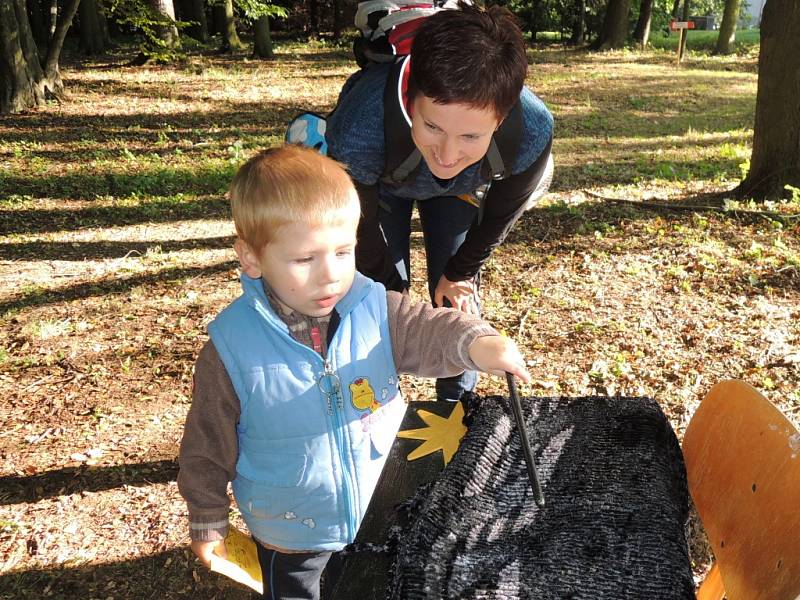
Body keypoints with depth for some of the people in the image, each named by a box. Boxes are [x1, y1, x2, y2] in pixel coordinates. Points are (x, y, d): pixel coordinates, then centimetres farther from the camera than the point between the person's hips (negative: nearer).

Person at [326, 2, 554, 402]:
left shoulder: (532, 132, -39)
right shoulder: (357, 132, -46)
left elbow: (501, 214, -15)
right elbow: (361, 224, -23)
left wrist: (460, 273, 0)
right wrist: (388, 290, -6)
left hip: (458, 188, 2)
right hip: (380, 183, -1)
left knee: (457, 299, 3)